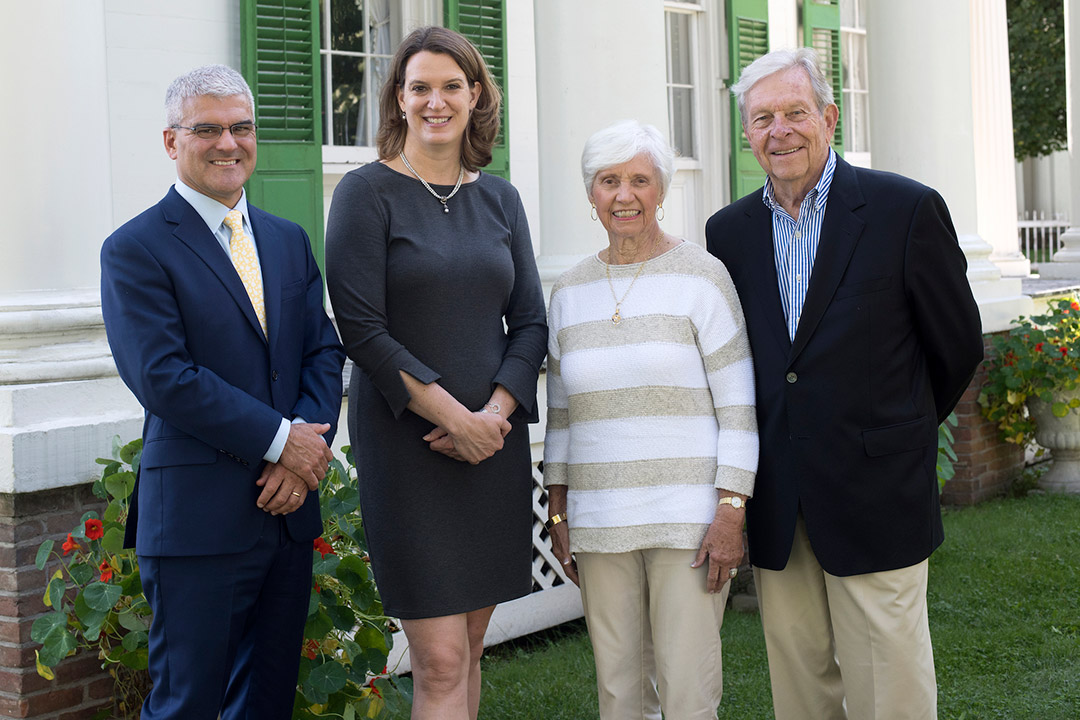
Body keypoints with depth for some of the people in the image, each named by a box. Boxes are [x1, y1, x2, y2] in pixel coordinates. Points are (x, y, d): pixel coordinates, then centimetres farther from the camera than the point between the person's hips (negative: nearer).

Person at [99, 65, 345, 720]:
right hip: (199, 515, -6)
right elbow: (162, 377, -15)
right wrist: (280, 440, -15)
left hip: (290, 508, 6)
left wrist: (307, 448, -9)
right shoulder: (135, 249, -6)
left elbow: (325, 352, 9)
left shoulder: (289, 241, 14)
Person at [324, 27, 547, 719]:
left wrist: (495, 413, -8)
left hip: (495, 438, 5)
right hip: (408, 443, -5)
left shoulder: (499, 198, 12)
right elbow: (362, 329, -9)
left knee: (468, 648, 11)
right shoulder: (368, 191, -3)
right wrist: (455, 416, -14)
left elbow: (530, 322, 9)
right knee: (441, 663, -6)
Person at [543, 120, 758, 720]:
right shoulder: (570, 292, 11)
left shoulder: (702, 276, -3)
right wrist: (558, 512, 12)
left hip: (689, 519, -4)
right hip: (598, 522, 4)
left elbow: (738, 404, -5)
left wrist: (731, 512, -12)